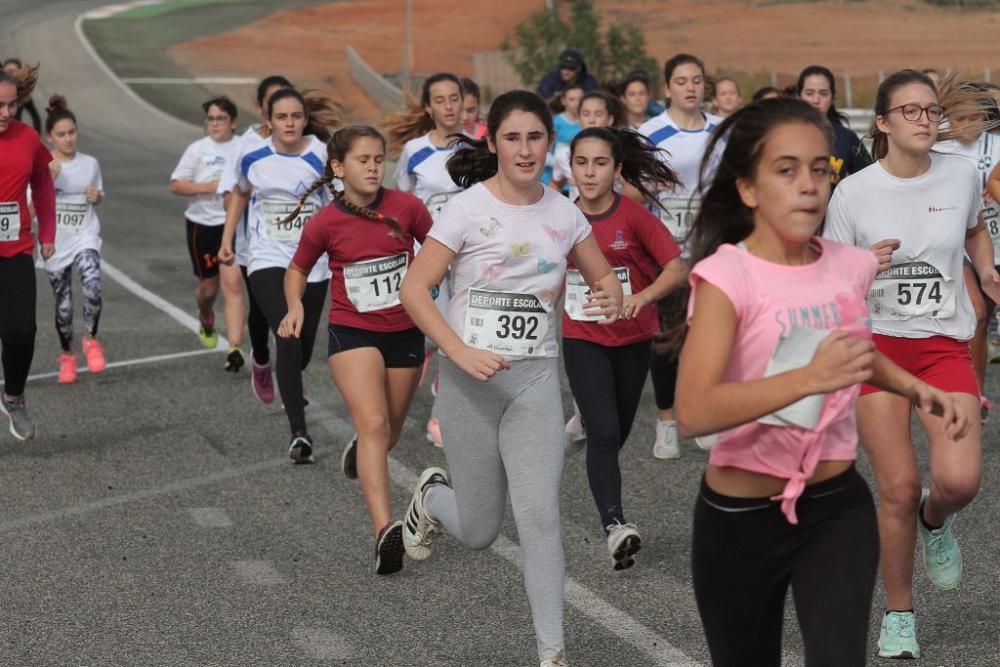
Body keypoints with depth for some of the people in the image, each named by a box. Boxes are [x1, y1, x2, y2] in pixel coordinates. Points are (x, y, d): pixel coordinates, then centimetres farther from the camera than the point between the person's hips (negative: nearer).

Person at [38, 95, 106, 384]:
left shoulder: (90, 164, 1)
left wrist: (96, 196, -7)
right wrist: (48, 181, -23)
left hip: (85, 239, 0)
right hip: (55, 244, 0)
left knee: (92, 290, -25)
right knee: (63, 306, 7)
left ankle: (91, 340, -1)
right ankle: (67, 357, 28)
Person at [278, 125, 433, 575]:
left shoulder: (406, 207, -9)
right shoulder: (324, 223, -10)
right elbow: (297, 269, 7)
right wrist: (295, 305, -11)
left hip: (405, 334, 3)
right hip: (352, 334, -3)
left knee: (388, 433, 17)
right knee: (374, 424, -21)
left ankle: (362, 453, 56)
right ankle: (385, 531, -31)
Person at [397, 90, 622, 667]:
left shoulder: (563, 213, 2)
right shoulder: (468, 209, -10)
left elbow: (605, 277, 15)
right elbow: (414, 290, -11)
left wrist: (611, 299, -9)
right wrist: (462, 353, -23)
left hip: (535, 379, 2)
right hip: (471, 379, -2)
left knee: (540, 515, -12)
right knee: (479, 532, 8)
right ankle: (433, 495, 45)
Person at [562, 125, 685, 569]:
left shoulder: (634, 216, -11)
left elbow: (677, 269, -14)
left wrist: (641, 297, -27)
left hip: (632, 339, 0)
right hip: (582, 341, 0)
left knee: (616, 434, 14)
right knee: (603, 431, -17)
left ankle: (604, 498, 37)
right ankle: (614, 525, -25)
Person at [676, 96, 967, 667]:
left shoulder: (851, 266, -1)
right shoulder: (727, 274, -17)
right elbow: (694, 412, -31)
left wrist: (916, 389, 7)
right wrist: (811, 378, -39)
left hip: (838, 507, 3)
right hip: (740, 518, -3)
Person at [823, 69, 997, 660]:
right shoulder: (853, 192, -7)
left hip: (945, 345, 1)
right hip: (875, 344, -1)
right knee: (899, 489, -3)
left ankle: (935, 520, 21)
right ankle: (899, 615, 19)